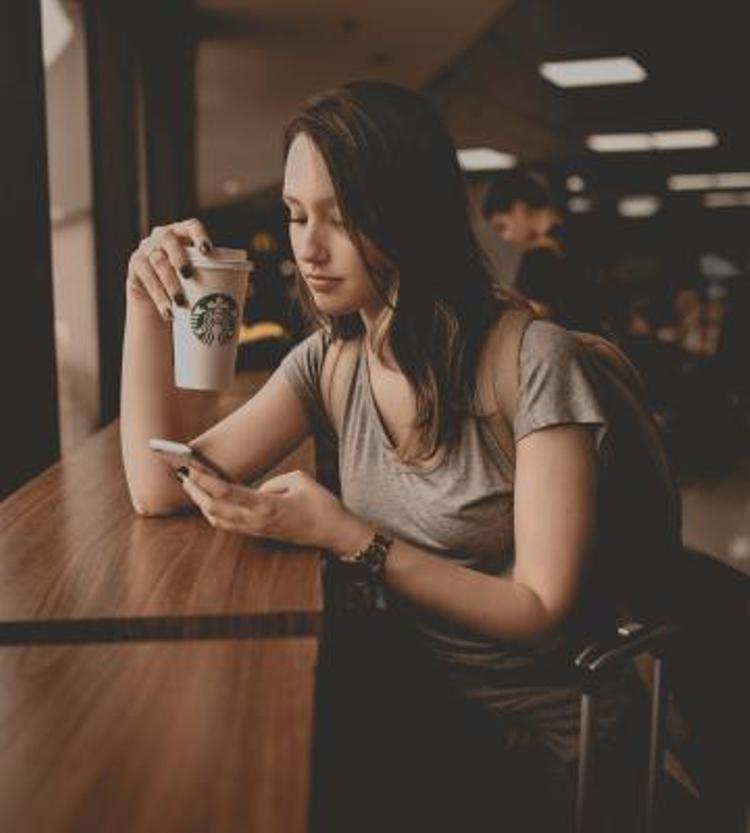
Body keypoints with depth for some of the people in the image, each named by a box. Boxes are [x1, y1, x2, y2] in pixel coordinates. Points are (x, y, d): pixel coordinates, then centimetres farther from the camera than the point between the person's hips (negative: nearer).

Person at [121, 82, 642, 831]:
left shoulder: (529, 359, -19)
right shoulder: (329, 359, -1)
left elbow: (540, 612, -17)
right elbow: (159, 490, -4)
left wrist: (342, 536, -25)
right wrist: (146, 308, -11)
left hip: (536, 742, -4)